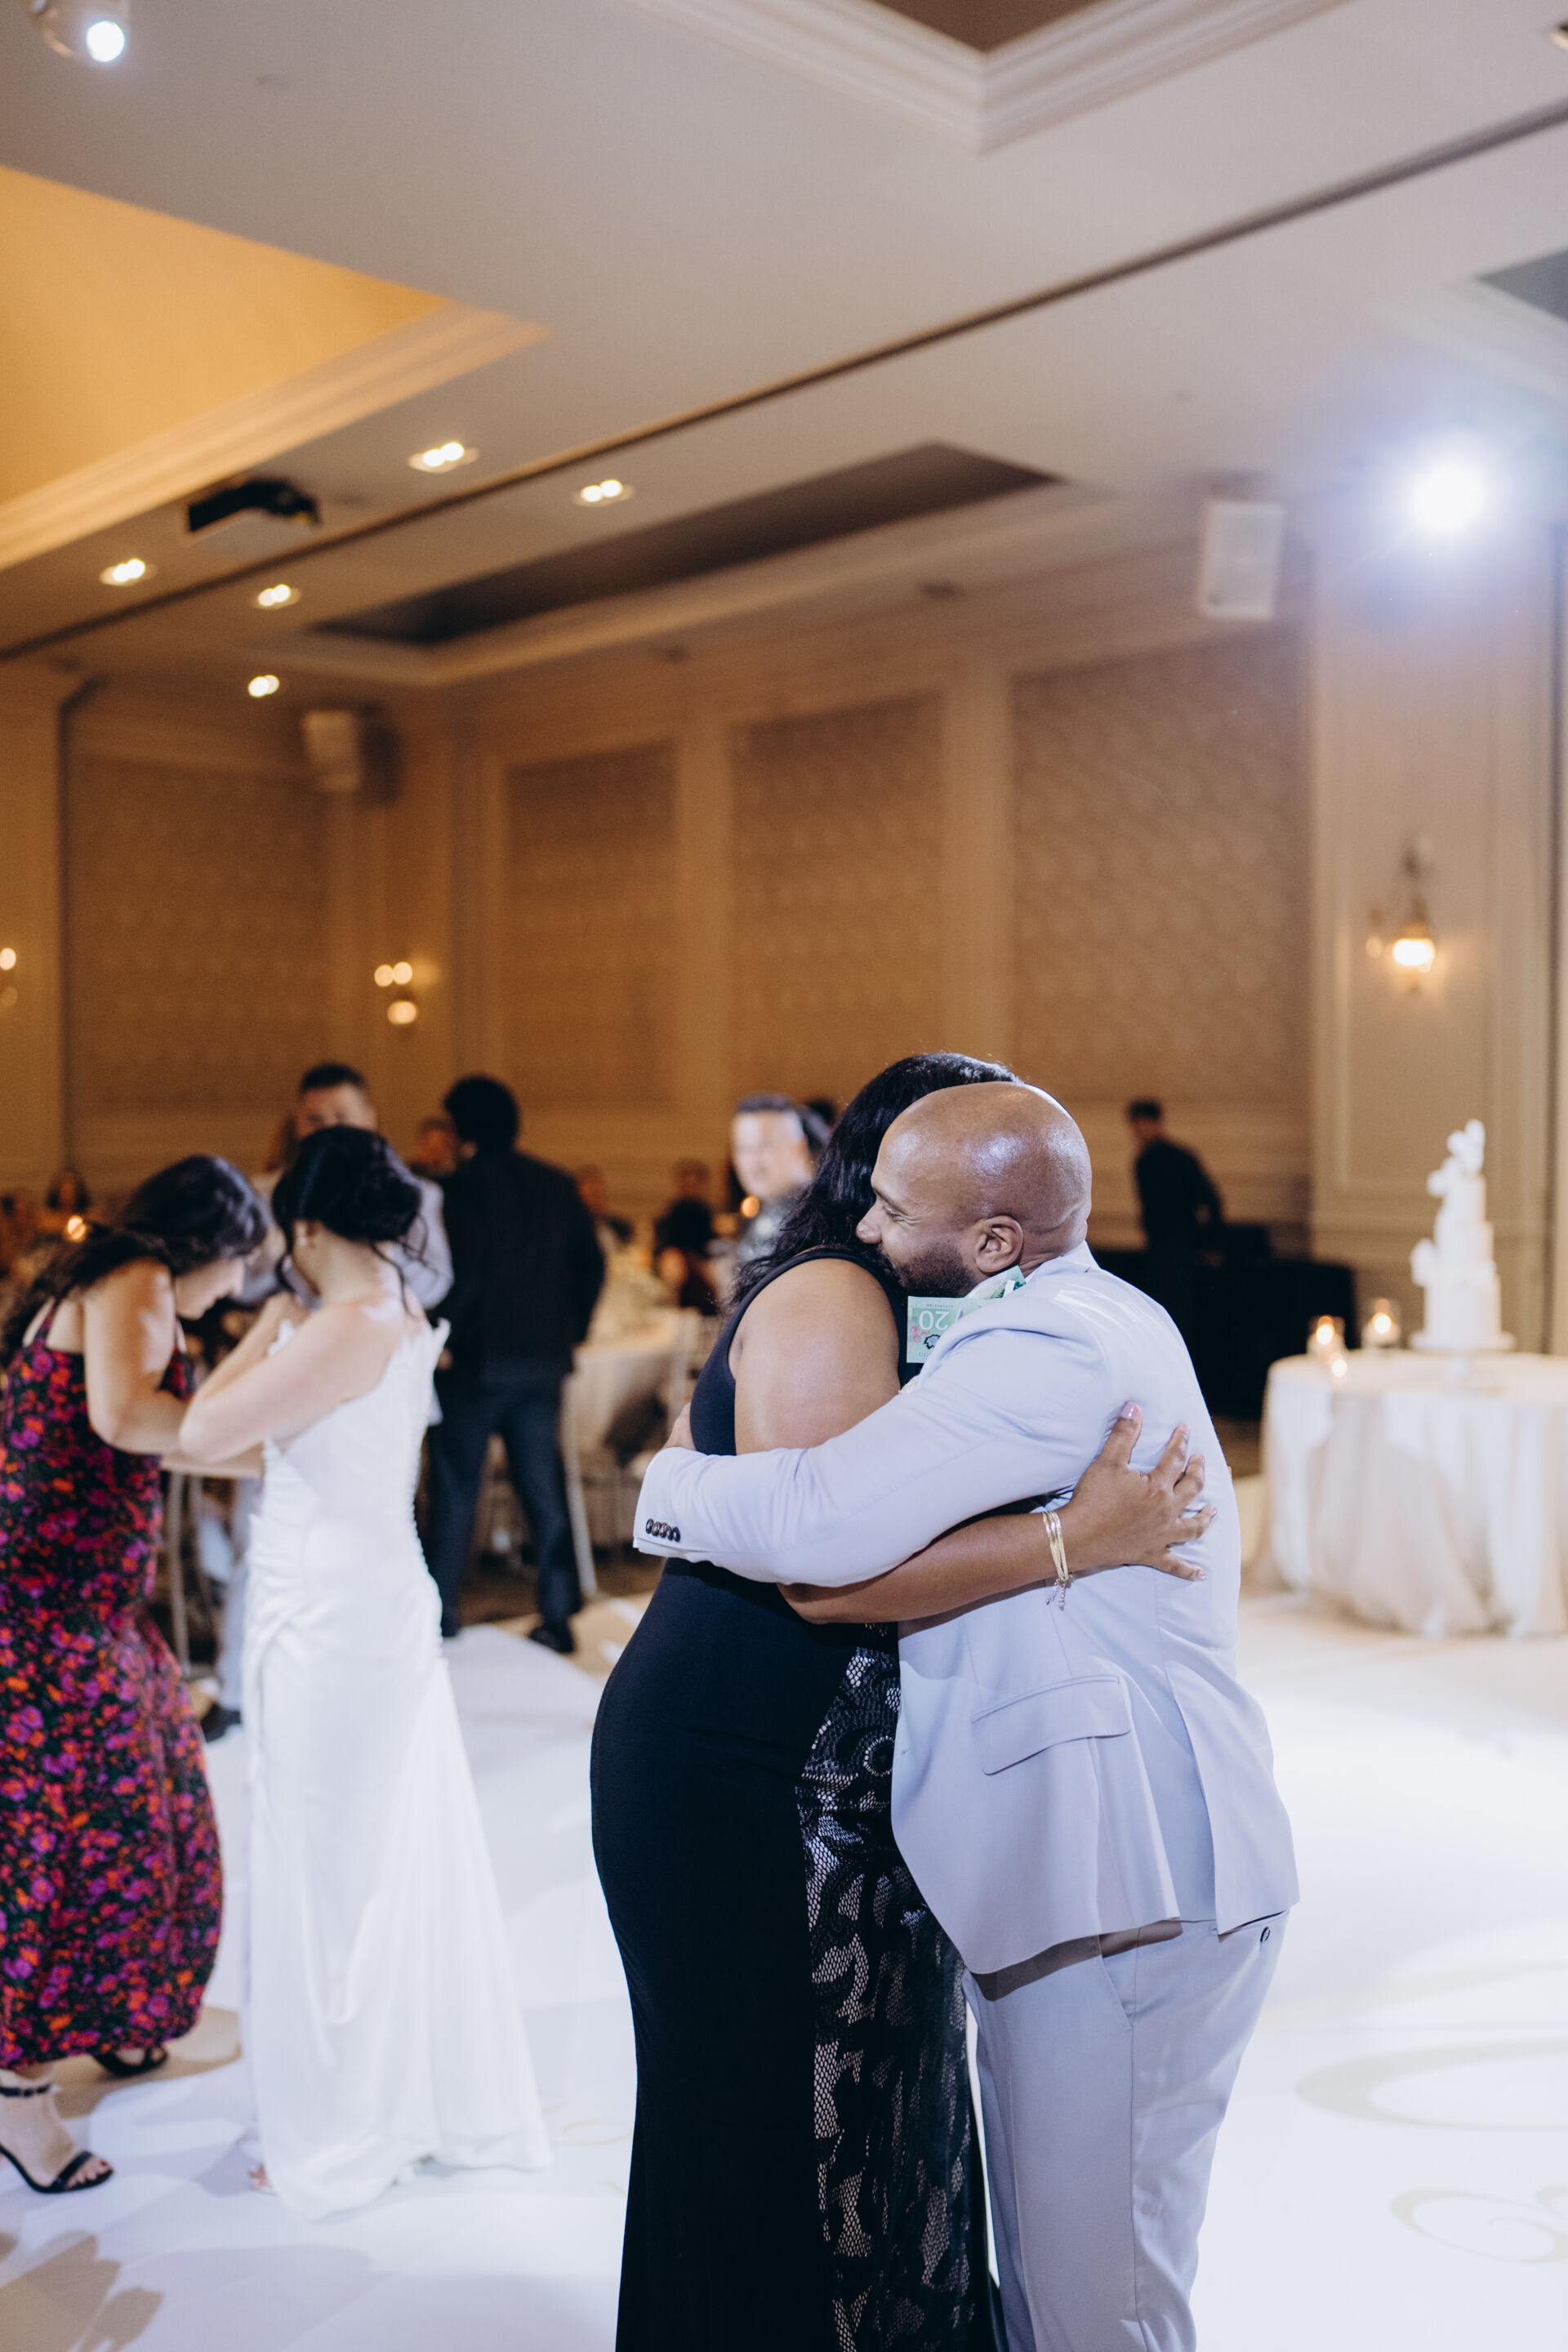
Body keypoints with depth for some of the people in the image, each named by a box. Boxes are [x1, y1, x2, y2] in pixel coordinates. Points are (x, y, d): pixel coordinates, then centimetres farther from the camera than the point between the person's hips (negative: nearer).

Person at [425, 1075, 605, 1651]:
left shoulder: (463, 1187, -12)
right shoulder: (558, 1185, 6)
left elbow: (460, 1276, -19)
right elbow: (591, 1263, 9)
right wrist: (572, 1329, 17)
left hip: (475, 1361, -5)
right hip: (544, 1360, 5)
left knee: (455, 1491, 7)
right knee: (544, 1486, 10)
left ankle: (441, 1613, 14)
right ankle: (558, 1615, 11)